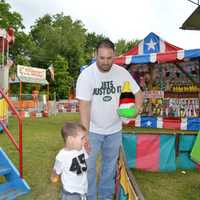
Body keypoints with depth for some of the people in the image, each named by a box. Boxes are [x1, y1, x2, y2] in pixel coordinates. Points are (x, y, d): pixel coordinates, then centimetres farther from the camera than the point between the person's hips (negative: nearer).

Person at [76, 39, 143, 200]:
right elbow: (84, 106, -21)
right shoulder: (86, 75, -18)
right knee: (88, 167, 5)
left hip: (115, 129, 3)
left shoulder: (121, 72, -9)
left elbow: (138, 92, 2)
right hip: (93, 130, -3)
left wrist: (137, 107, -20)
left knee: (110, 166, 17)